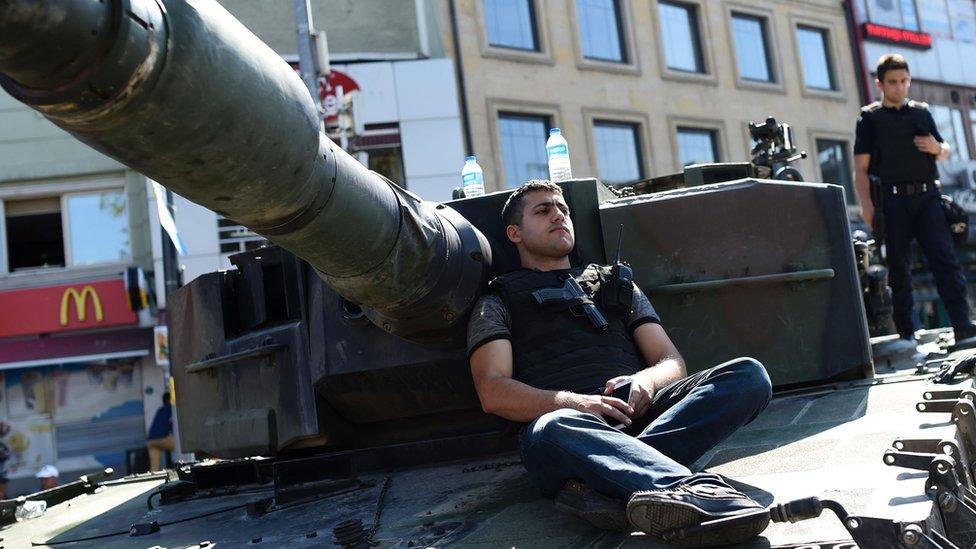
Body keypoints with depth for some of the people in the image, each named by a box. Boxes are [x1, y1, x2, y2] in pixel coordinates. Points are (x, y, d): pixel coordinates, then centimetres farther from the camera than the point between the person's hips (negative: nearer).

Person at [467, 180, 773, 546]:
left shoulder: (616, 285, 32)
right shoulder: (498, 303, 20)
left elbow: (672, 363, 21)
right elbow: (493, 393, 3)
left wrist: (646, 382, -5)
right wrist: (573, 402, -16)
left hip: (640, 414, 4)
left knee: (748, 374, -20)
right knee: (551, 430, -40)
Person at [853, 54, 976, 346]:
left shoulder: (921, 112, 18)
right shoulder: (870, 118, 8)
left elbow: (945, 151, 27)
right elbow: (861, 168, 1)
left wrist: (938, 148, 2)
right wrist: (867, 206, -11)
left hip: (927, 195, 3)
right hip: (893, 199, -3)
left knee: (945, 258, -9)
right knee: (899, 267, 0)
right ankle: (906, 333, 6)